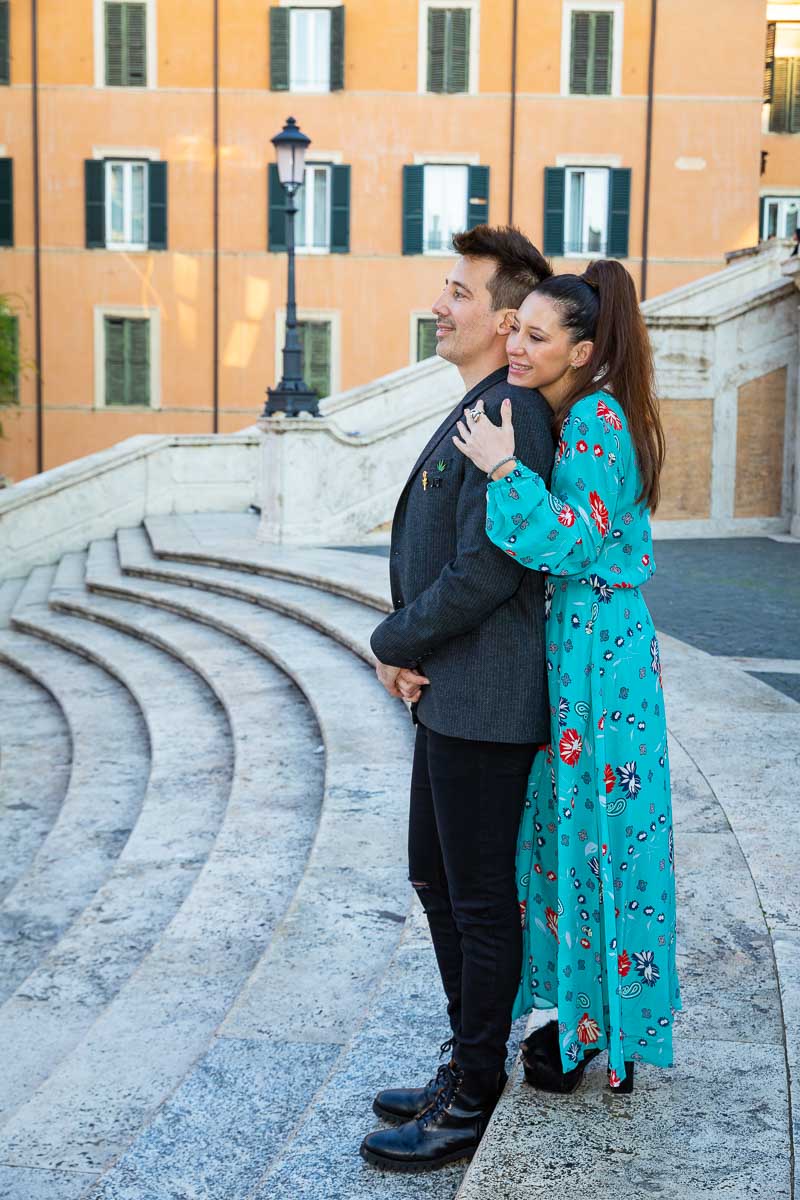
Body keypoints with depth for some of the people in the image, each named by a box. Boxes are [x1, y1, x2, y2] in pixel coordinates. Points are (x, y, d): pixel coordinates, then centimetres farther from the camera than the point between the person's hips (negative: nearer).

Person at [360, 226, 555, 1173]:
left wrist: (390, 645, -10)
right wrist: (407, 647, 2)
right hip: (447, 694, 11)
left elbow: (484, 572, -25)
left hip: (483, 703, -11)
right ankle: (469, 1067, 34)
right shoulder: (477, 409, 14)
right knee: (437, 879, 19)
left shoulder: (511, 416, -19)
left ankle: (471, 1106, 17)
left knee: (481, 901, 2)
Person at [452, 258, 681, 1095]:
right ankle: (586, 1013, 28)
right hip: (569, 651, 10)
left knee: (595, 831, 1)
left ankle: (604, 1031, 16)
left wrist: (506, 470, -27)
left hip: (595, 658, -10)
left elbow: (577, 544, -24)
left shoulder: (595, 421, -18)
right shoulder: (571, 418, 12)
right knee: (567, 828, 15)